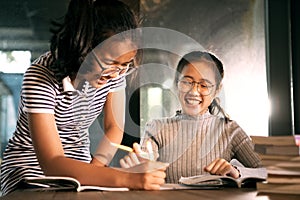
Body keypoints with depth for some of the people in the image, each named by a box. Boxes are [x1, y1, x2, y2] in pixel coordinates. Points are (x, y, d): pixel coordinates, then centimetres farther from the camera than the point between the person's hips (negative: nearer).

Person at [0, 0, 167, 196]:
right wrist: (127, 178, -46)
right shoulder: (41, 77, -29)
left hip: (78, 165, 3)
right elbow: (52, 164, -35)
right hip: (30, 167, -3)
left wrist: (96, 165, -20)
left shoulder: (116, 69, -11)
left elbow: (114, 127, -1)